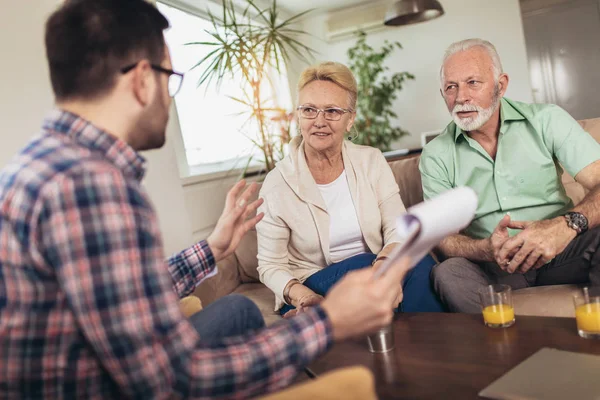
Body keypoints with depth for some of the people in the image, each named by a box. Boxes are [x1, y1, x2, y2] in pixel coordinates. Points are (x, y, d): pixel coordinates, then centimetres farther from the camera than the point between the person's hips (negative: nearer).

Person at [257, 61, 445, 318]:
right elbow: (270, 266, -5)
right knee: (360, 265, -33)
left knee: (421, 265, -28)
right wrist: (302, 296, -27)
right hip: (313, 291, -2)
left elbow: (398, 229, -7)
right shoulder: (277, 184, -8)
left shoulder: (372, 161, 1)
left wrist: (384, 263, -31)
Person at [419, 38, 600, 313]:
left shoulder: (546, 120, -1)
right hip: (491, 262, 0)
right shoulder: (436, 155, 0)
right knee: (447, 274, -31)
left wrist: (567, 224, -33)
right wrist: (486, 250, -26)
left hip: (560, 249, 1)